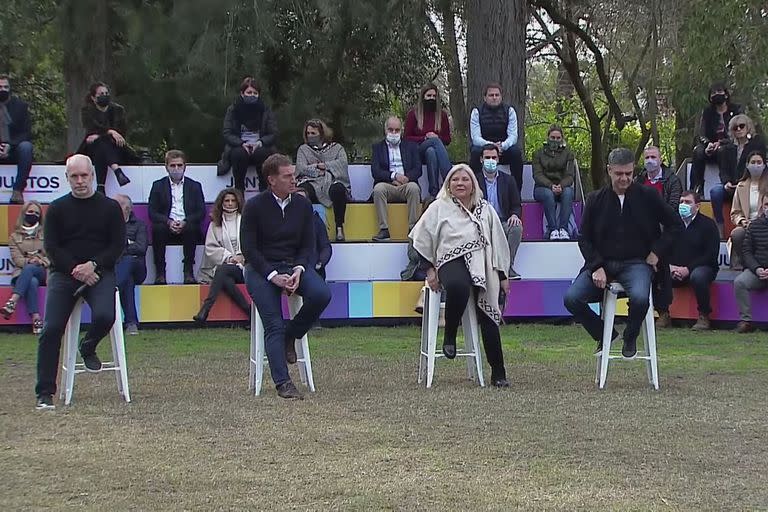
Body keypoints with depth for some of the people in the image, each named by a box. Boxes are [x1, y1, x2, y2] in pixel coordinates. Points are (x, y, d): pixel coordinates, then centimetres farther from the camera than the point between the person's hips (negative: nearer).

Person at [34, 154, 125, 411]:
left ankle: (88, 349, 8)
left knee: (104, 316, -29)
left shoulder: (110, 207, 9)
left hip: (99, 273, 0)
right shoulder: (57, 209, 9)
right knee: (51, 329, -15)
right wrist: (75, 269, -13)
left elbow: (118, 245, 3)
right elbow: (51, 246, 2)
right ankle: (45, 393, -9)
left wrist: (92, 265, -13)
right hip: (64, 274, 1)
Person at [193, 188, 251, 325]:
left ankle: (206, 308, -39)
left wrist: (242, 257, -14)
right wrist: (229, 257, -9)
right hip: (222, 266, 2)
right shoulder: (215, 224, 18)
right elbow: (210, 249, 7)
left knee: (222, 270, -34)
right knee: (225, 280, -35)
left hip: (243, 266, -2)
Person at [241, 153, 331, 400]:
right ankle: (283, 383, -21)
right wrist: (273, 276, -17)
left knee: (322, 294, -26)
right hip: (262, 269, -3)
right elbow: (249, 248, -7)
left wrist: (298, 270, -11)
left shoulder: (303, 205, 6)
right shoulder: (255, 206, -5)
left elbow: (308, 244, 8)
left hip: (294, 265, 3)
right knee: (273, 325, -18)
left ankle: (291, 335, -1)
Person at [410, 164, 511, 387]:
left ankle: (498, 373, -5)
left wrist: (503, 276, 18)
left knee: (488, 317, -9)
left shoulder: (486, 210, 21)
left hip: (482, 265, 3)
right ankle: (449, 336, -15)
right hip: (452, 261, -3)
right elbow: (421, 239, 8)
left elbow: (499, 244, 23)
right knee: (458, 286, -40)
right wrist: (429, 270, 0)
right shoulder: (439, 208, 11)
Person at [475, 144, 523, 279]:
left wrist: (514, 215, -11)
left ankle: (507, 267, -25)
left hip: (502, 222, 2)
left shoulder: (508, 180, 15)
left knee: (517, 228, -32)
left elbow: (516, 206, 13)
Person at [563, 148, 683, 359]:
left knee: (640, 298, -34)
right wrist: (597, 267, -6)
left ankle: (630, 338, 0)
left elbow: (675, 225, 9)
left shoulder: (648, 197, 1)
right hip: (602, 263, 2)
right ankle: (604, 334, 9)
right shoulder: (596, 199, 5)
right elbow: (585, 239, 8)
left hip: (636, 263, -2)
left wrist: (656, 252, 0)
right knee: (571, 298, -20)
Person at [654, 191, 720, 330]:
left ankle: (704, 316, -21)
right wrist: (669, 266, -14)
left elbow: (711, 255, -9)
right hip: (673, 269, 3)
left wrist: (688, 269, -18)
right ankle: (663, 314, -15)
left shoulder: (708, 224, 0)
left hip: (700, 267, -3)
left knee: (698, 276, -38)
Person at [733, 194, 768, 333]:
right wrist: (756, 269, -10)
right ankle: (745, 320, -19)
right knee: (739, 282, -25)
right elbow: (747, 251, 7)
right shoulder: (754, 225, 10)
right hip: (756, 270, 3)